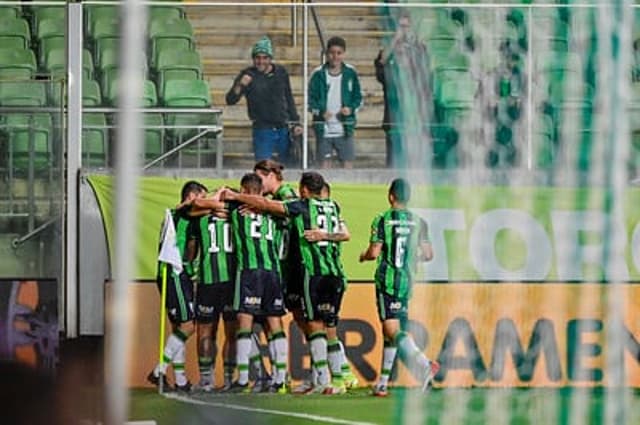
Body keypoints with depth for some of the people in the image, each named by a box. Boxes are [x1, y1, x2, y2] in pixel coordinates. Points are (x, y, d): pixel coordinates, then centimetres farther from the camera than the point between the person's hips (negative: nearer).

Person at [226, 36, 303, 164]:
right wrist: (240, 85, -28)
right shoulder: (248, 75, -4)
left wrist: (295, 123, 12)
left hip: (283, 129, 4)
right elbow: (230, 100, -9)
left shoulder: (281, 73, 5)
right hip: (262, 130, -4)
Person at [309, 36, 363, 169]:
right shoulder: (318, 74, -2)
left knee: (348, 163, 1)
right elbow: (311, 100, 1)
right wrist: (321, 112, -18)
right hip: (324, 129, -1)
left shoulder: (350, 73, 2)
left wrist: (351, 108, -13)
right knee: (324, 164, 4)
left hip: (344, 129, 1)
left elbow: (358, 98, 8)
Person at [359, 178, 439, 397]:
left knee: (393, 329, -12)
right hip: (407, 280, 5)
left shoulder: (382, 220, -5)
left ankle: (424, 364, -34)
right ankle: (383, 382, 17)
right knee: (390, 330, 15)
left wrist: (364, 256, 12)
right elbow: (428, 254, 3)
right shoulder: (418, 222, 6)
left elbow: (374, 252, -10)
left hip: (387, 279, -5)